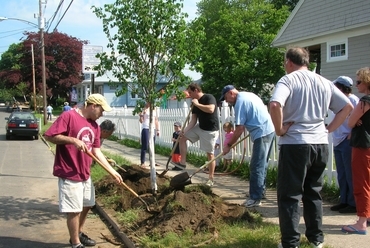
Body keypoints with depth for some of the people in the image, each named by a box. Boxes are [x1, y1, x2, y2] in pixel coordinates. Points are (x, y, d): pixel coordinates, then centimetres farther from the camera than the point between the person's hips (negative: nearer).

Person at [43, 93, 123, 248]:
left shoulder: (94, 126, 9)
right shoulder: (68, 116, -15)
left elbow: (96, 151, 9)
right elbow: (49, 136, -20)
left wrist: (112, 172, 4)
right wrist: (73, 140, -29)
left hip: (85, 174, 9)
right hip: (69, 174, -8)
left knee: (86, 205, 20)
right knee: (74, 210, 0)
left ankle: (78, 234, 40)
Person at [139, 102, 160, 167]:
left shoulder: (154, 109, 11)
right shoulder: (144, 108, -4)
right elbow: (141, 121, -5)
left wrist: (157, 129, 13)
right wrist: (141, 115, -24)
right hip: (146, 129, -5)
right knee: (145, 147, -5)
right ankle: (142, 162, 0)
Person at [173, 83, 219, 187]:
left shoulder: (209, 97, -15)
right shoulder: (195, 104, 7)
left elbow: (211, 109, -35)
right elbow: (193, 120, 4)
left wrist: (197, 104, -24)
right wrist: (185, 130, -9)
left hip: (210, 130, -8)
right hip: (200, 127, 8)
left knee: (210, 154, -3)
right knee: (182, 137, 8)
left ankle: (211, 179, 7)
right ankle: (182, 163, 13)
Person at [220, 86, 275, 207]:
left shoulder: (240, 102, -11)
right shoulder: (249, 95, 17)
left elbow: (239, 129, -13)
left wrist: (229, 145, -5)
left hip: (262, 134, -10)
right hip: (269, 130, 10)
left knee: (256, 167, -8)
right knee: (262, 164, 18)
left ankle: (255, 198, -7)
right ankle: (260, 190, 27)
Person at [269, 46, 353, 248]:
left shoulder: (288, 80, -7)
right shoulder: (324, 83, 10)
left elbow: (275, 104, -26)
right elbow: (347, 107, 11)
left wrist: (280, 129, -12)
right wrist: (329, 129, 12)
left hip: (295, 143, -6)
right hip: (321, 144, 6)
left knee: (289, 195, 2)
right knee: (314, 193, 19)